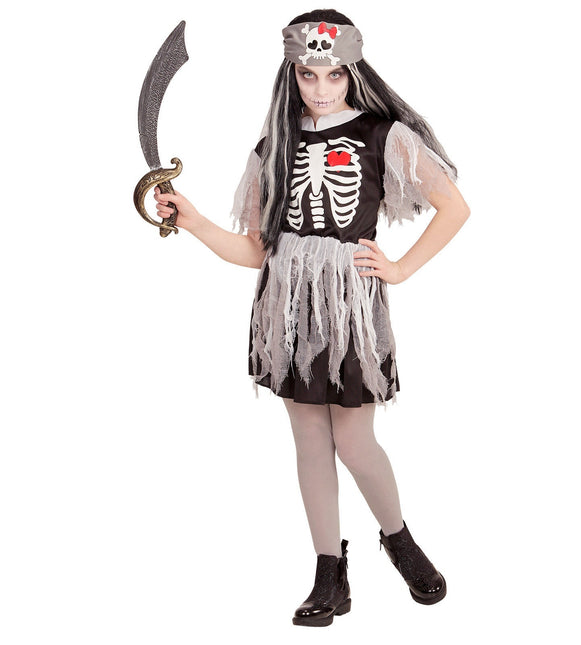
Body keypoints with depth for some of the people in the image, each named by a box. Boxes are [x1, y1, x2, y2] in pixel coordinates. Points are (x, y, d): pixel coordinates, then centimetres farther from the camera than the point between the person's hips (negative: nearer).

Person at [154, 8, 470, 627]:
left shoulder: (384, 134, 1)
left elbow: (454, 206, 2)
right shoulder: (275, 148, 11)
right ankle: (330, 577, 20)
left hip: (352, 301, -4)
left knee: (352, 441, -1)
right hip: (289, 303, 4)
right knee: (310, 441, 8)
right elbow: (254, 250, 9)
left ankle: (398, 538, 29)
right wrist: (191, 219, -3)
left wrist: (402, 268, -1)